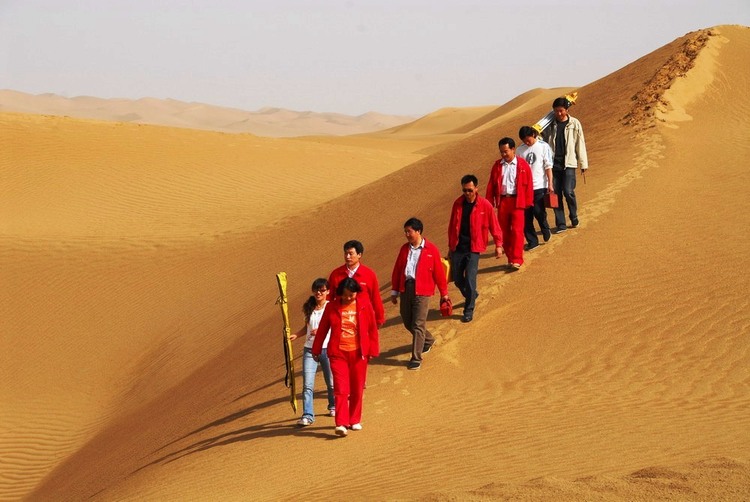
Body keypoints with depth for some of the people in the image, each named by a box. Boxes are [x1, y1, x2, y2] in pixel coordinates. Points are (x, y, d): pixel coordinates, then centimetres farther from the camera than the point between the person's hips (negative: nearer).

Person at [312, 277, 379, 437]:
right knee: (341, 389, -9)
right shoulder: (332, 307, 0)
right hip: (338, 353, -1)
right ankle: (341, 424, -13)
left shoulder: (365, 305, -1)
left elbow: (372, 328, 5)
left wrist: (373, 350, 4)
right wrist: (316, 350, 13)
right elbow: (322, 328, 8)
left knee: (357, 389, 8)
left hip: (359, 353, 1)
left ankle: (355, 420, 22)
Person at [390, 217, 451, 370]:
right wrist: (394, 291, 14)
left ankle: (416, 358, 0)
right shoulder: (404, 249, 9)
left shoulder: (431, 250, -5)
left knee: (418, 325, -7)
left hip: (422, 292, -5)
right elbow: (397, 270, 14)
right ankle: (428, 340, 41)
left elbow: (439, 272, 0)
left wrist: (444, 293, 4)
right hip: (405, 289, 6)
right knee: (407, 322, 14)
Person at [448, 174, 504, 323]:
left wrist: (498, 245, -4)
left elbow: (494, 226, -1)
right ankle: (472, 296, 38)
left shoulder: (485, 205, -7)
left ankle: (468, 311, 3)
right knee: (457, 279, 9)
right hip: (457, 248, 4)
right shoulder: (458, 204, 3)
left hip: (473, 249, -4)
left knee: (470, 280, -10)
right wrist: (450, 246, 16)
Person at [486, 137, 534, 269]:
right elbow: (491, 184, 9)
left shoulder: (522, 165, -2)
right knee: (504, 231, 7)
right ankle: (510, 258, 17)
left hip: (517, 201, -4)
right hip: (502, 201, 4)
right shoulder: (498, 165, 7)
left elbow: (528, 184, -1)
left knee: (517, 231, -7)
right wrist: (490, 201, 4)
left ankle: (517, 260, -5)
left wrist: (528, 202, -4)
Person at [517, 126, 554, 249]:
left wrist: (550, 184, -6)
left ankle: (546, 231, 22)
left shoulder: (543, 146, 0)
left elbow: (548, 166, -1)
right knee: (526, 215, 1)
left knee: (538, 211, -8)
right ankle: (532, 241, 10)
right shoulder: (520, 150, 8)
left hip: (539, 186, -3)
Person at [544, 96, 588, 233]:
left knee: (568, 191, -12)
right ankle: (560, 224, 7)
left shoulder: (574, 124, 2)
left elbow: (580, 144, 5)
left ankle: (574, 218, 11)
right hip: (554, 164, 2)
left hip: (568, 163, -2)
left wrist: (583, 164, 4)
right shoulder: (550, 124, 6)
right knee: (556, 193, 1)